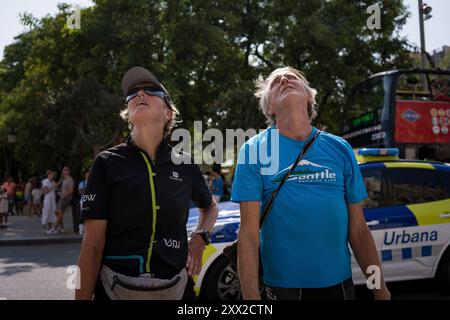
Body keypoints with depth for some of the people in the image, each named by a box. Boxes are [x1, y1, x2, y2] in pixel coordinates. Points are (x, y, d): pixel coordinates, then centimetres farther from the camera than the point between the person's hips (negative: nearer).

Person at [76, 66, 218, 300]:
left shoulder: (186, 165, 3)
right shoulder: (107, 164, -4)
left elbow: (210, 207, 22)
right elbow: (92, 245, -7)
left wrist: (200, 238, 3)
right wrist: (83, 297, -12)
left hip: (176, 288, 2)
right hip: (115, 289, -2)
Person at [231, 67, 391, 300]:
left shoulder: (340, 149, 2)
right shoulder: (254, 150, -6)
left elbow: (358, 230, 5)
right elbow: (249, 234, -9)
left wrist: (381, 290, 3)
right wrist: (251, 295, -15)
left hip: (339, 281, 3)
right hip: (283, 284, -3)